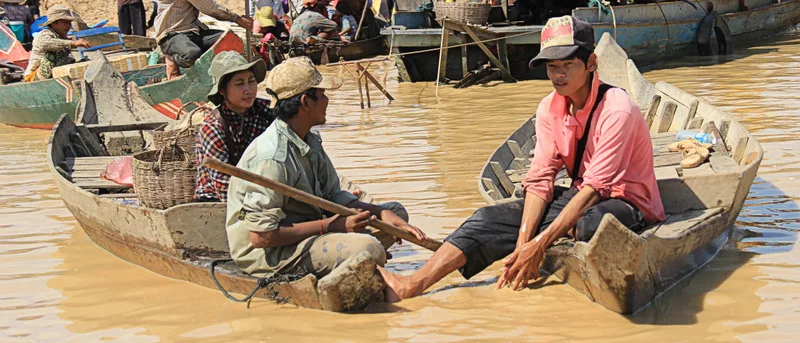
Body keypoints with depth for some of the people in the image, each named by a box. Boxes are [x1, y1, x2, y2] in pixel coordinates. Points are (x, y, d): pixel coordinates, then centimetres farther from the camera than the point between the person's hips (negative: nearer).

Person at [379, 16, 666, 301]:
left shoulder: (617, 109, -21)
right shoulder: (550, 109, -1)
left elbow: (594, 187, -26)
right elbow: (540, 180, -6)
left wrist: (539, 244, -31)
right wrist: (522, 245, -20)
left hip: (626, 203, -6)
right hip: (579, 196, 6)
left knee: (590, 223, -42)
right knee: (492, 218, -11)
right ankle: (412, 286, -21)